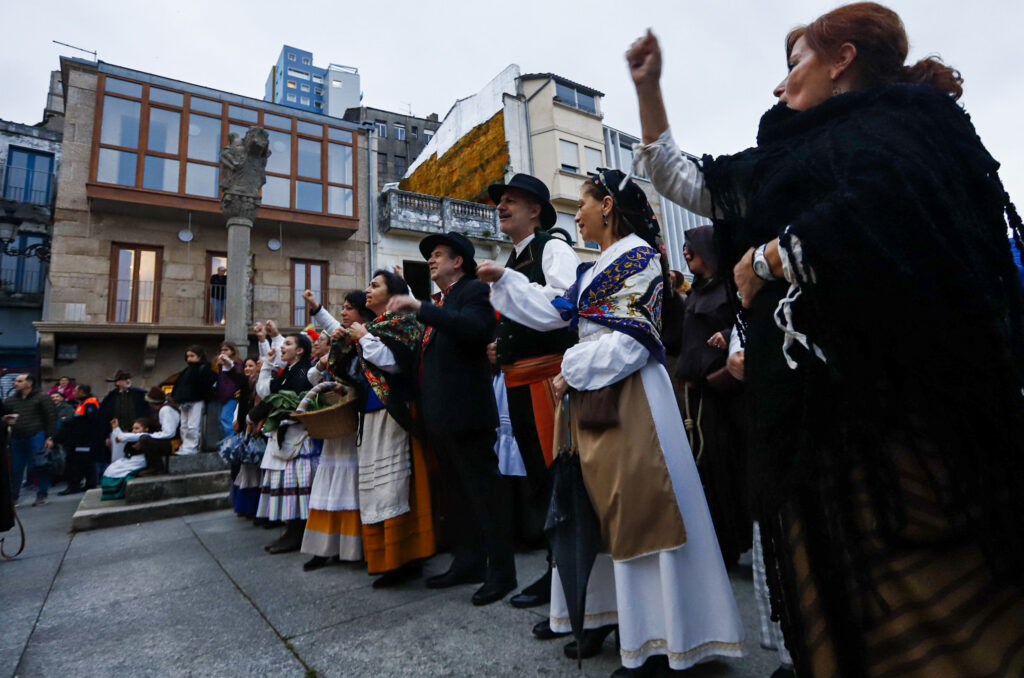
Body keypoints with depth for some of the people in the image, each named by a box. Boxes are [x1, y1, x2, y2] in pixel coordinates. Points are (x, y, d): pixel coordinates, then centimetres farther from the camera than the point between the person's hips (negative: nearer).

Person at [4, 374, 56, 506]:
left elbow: (51, 418, -4)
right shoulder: (10, 400, 15)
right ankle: (12, 497, 22)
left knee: (39, 468, -1)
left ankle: (41, 496, 9)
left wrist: (49, 437, -10)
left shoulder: (42, 398, 0)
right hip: (17, 439, 5)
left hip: (36, 437, -5)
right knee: (15, 469, 9)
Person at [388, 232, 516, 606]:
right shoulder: (438, 302, 21)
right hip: (439, 413, 10)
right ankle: (468, 561, 30)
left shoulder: (474, 291, -5)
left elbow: (475, 328, -27)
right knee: (456, 491, 16)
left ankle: (501, 571, 11)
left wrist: (419, 308, -26)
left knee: (484, 487, -1)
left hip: (465, 410, -9)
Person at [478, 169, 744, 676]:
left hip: (628, 394, -9)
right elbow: (554, 314, 15)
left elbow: (630, 340, -15)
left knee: (636, 510, -4)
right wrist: (502, 279, 17)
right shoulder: (595, 268, 19)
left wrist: (573, 372, -11)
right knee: (599, 507, 13)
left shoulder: (639, 256, -6)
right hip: (592, 395, 9)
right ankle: (607, 614, 28)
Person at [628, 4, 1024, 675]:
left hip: (893, 398, -7)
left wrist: (766, 259, -9)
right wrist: (648, 88, 26)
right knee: (838, 597, 12)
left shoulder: (896, 117, 0)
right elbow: (683, 183, 26)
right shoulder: (792, 158, 22)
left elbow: (878, 214, -23)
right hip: (811, 403, 8)